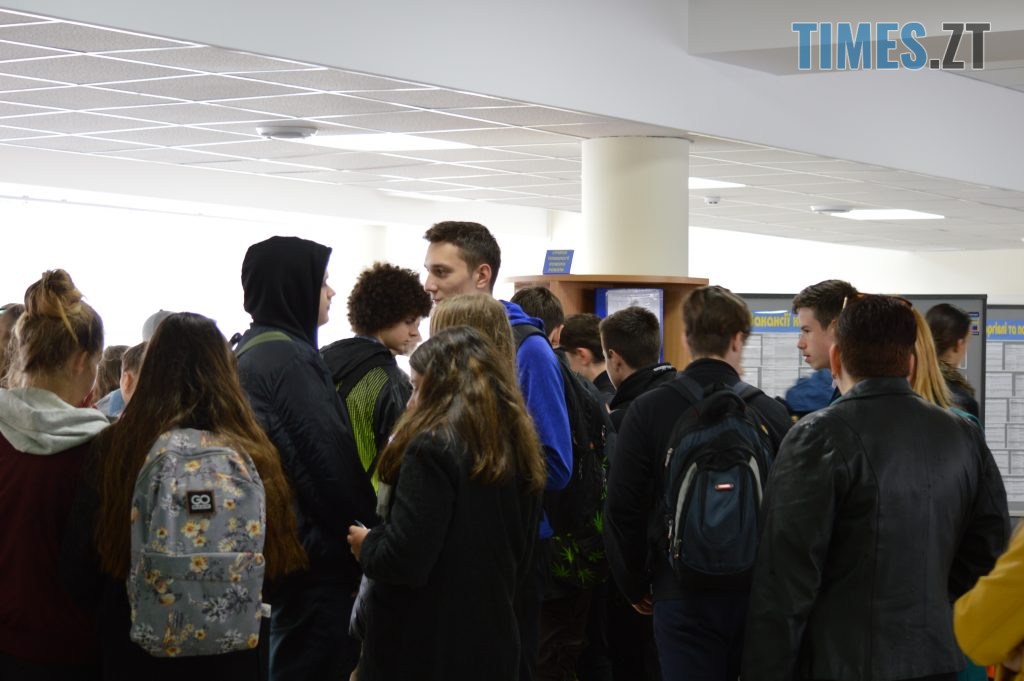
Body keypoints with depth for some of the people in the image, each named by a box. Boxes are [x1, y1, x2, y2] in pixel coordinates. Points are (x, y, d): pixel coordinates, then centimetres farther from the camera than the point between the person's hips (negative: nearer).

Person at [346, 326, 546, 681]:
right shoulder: (517, 450, 8)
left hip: (423, 651, -7)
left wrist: (367, 544, -2)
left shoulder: (433, 447, -16)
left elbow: (404, 561, -21)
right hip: (494, 643, 7)